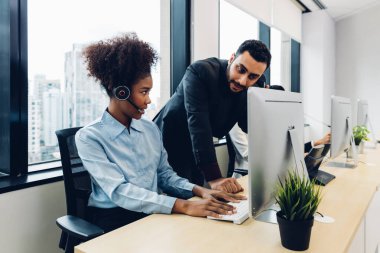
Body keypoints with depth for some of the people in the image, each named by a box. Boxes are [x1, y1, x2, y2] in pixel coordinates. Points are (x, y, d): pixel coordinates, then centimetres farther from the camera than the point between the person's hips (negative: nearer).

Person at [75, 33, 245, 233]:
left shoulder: (151, 129, 7)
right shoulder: (89, 137, -11)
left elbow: (165, 175, 10)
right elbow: (119, 192, -21)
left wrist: (199, 191, -9)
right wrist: (184, 206, -30)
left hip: (153, 214, 6)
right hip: (114, 218, -5)